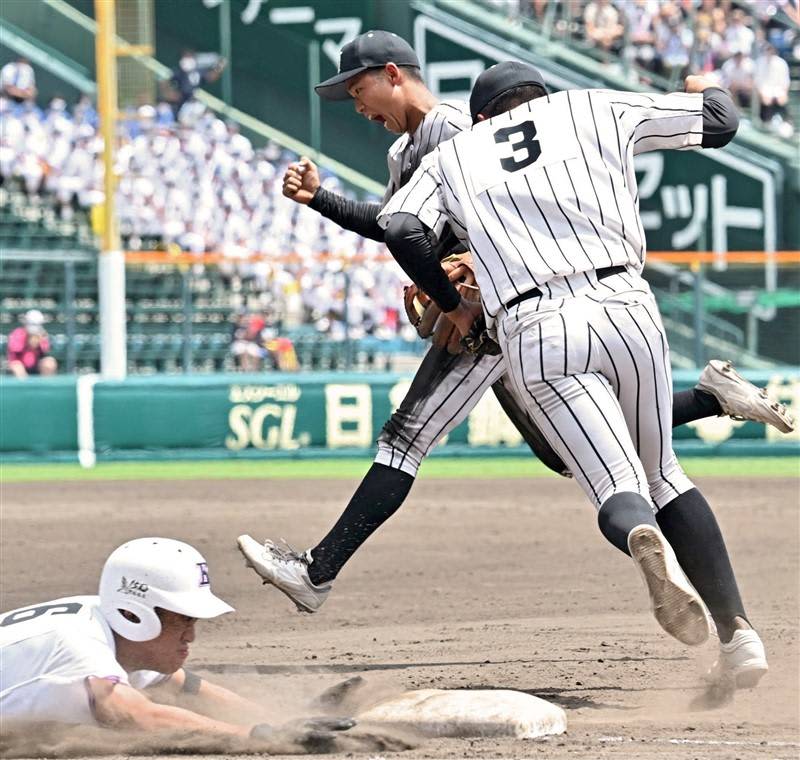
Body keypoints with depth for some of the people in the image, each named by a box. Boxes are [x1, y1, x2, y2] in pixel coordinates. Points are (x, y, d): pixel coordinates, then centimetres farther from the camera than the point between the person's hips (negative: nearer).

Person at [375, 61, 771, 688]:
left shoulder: (452, 156, 22)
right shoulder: (594, 108, 22)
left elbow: (401, 229, 4)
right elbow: (721, 123, 26)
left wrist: (452, 305, 19)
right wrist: (707, 89, 49)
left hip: (535, 334, -1)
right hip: (626, 308, 1)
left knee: (618, 487, -5)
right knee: (662, 473, 17)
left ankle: (646, 541, -44)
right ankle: (737, 630, 1)